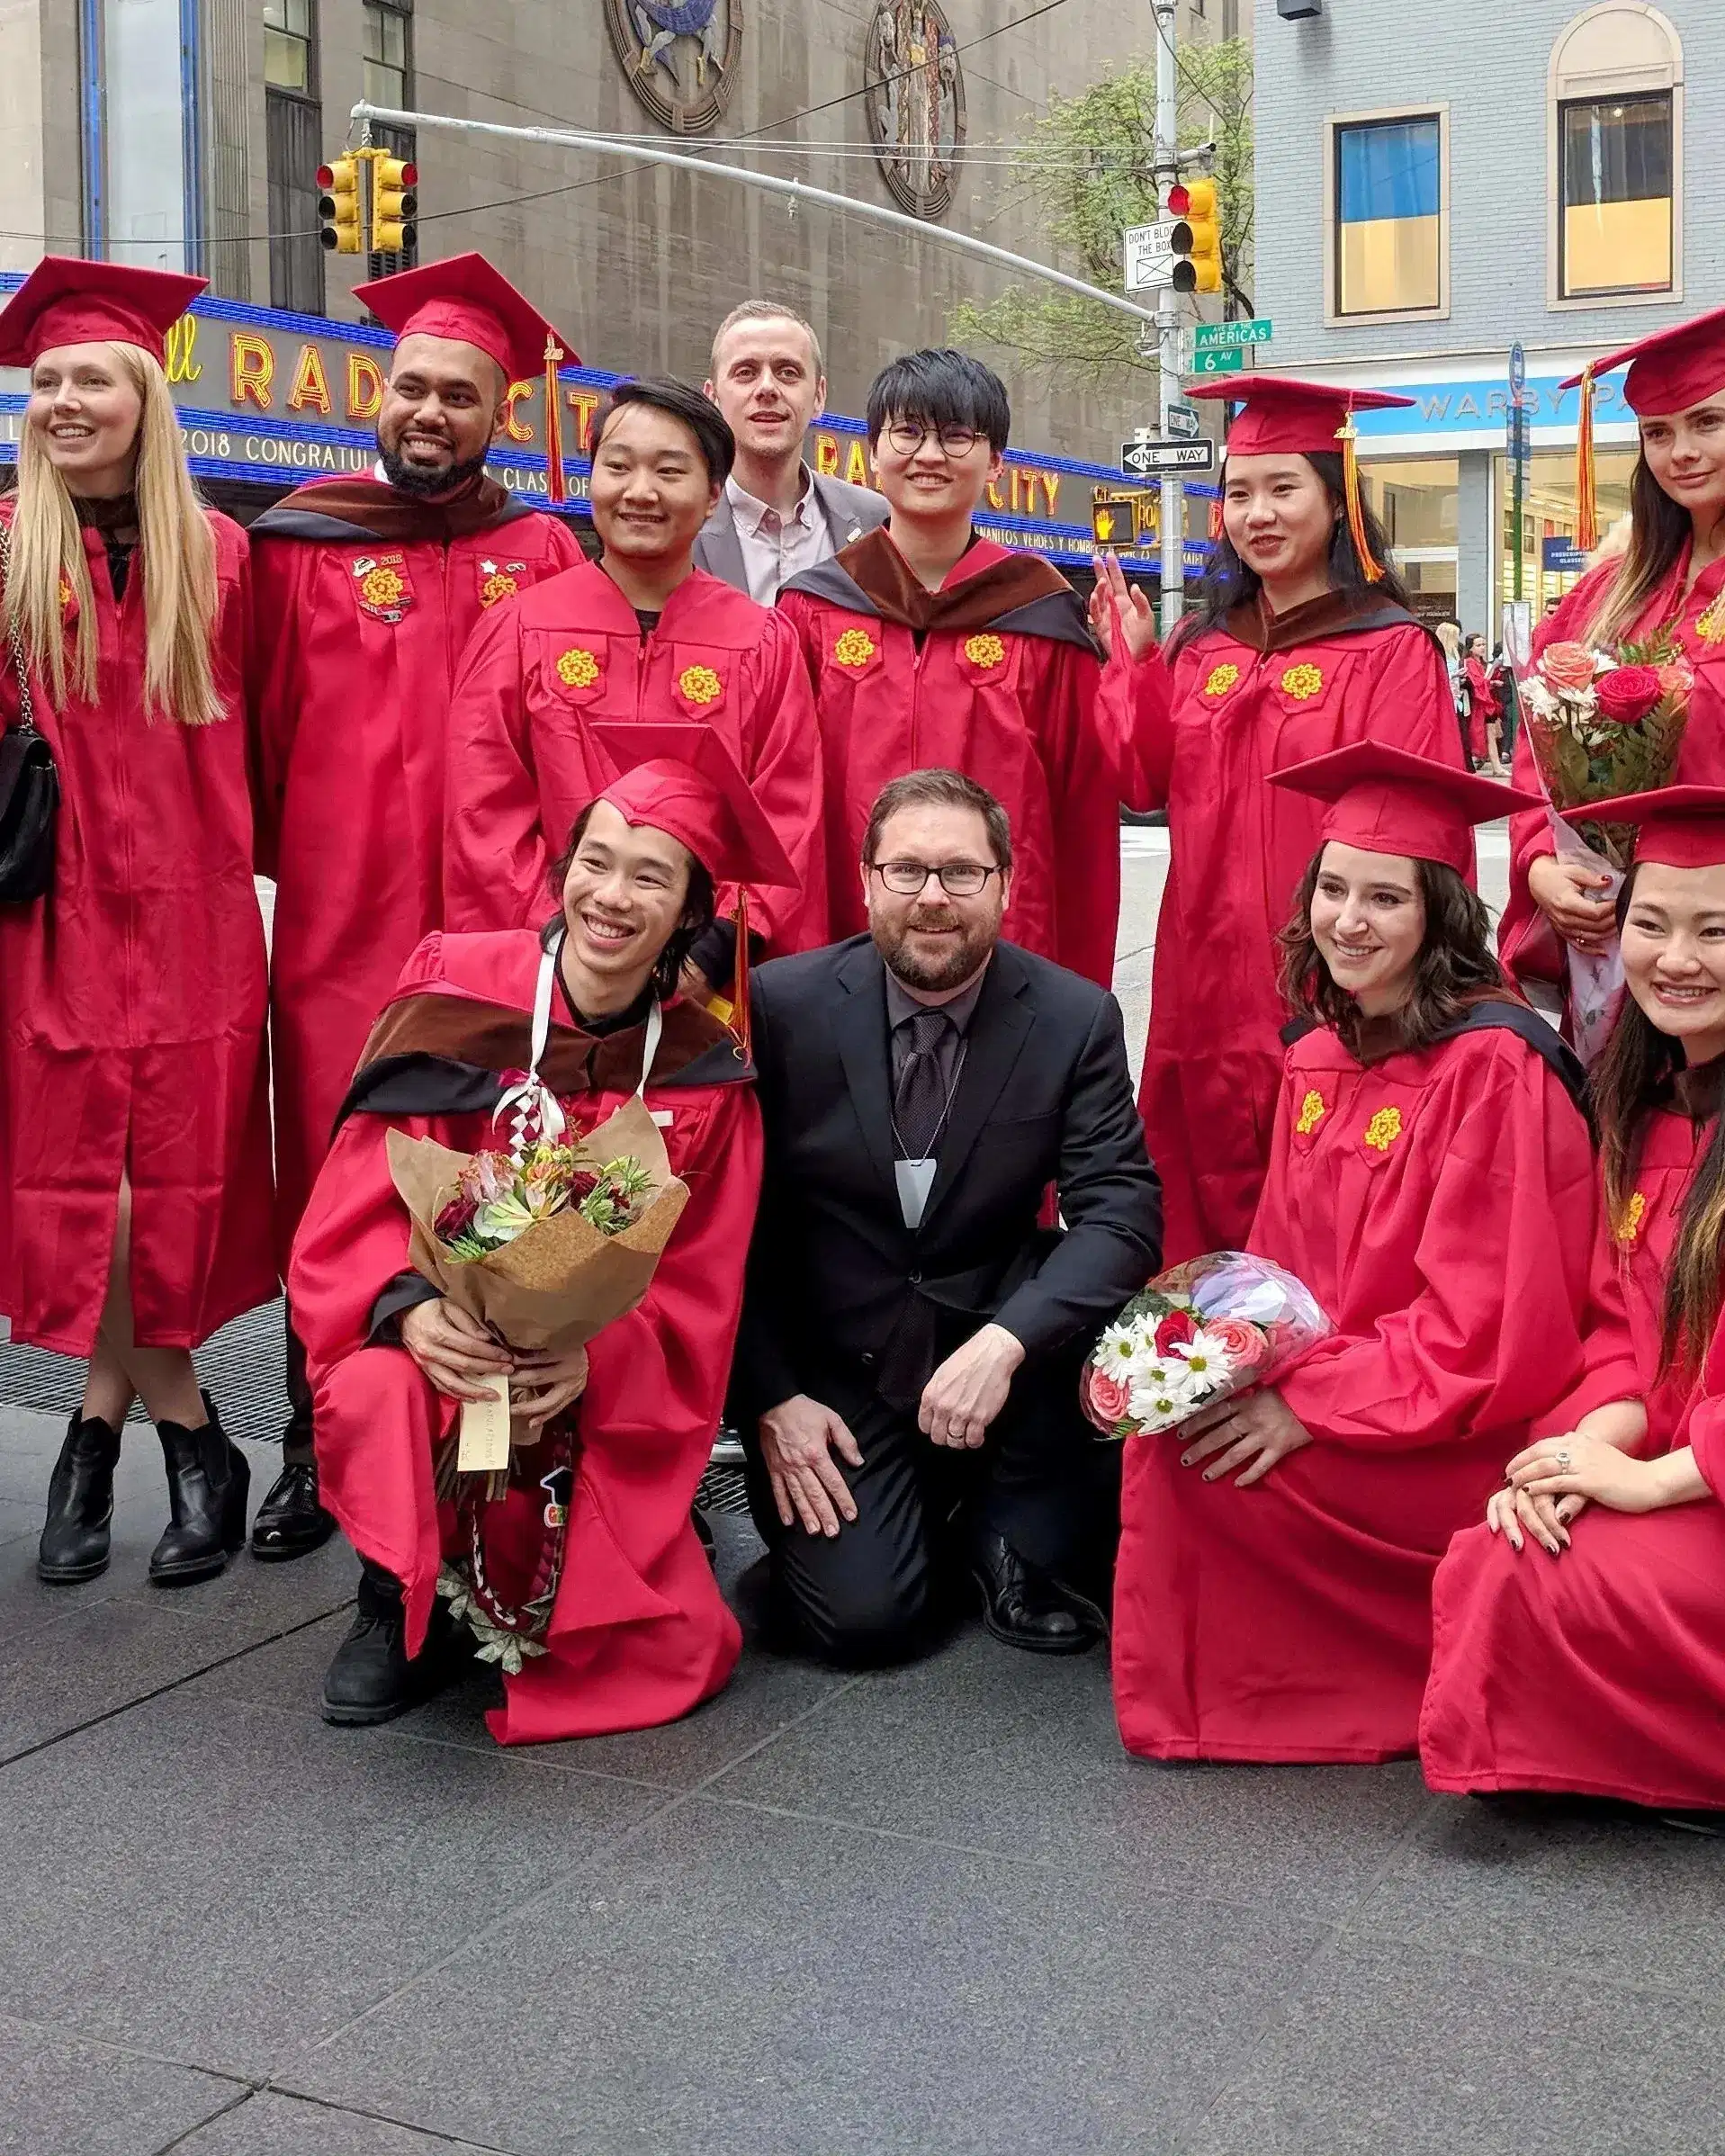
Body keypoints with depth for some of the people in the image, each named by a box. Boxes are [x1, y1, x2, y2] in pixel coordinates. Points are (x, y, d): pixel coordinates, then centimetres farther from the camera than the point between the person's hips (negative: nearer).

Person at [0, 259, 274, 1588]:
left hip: (191, 916, 1)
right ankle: (195, 1445, 17)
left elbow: (250, 739, 8)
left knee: (180, 1178, 2)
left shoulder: (216, 554, 5)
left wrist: (247, 859, 2)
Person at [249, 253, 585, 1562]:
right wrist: (286, 859, 4)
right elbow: (262, 731, 6)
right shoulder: (303, 547, 5)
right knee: (333, 1194, 4)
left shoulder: (545, 557, 7)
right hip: (340, 930, 0)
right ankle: (319, 1450, 16)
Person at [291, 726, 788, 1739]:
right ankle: (399, 1602, -2)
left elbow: (698, 1300, -3)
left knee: (669, 1653, -13)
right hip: (440, 1345, -1)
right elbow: (356, 1209, -9)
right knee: (380, 1396, -36)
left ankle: (527, 1584, 22)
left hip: (608, 1404, 2)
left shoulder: (703, 1074, -5)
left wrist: (594, 1357, -23)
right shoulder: (456, 993, -9)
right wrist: (411, 1310, -30)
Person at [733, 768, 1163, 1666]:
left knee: (1095, 1316, -29)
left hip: (993, 1336, 2)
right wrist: (770, 1399, -10)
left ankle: (1022, 1541, -2)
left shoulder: (1076, 1018, -7)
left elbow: (1122, 1213, -15)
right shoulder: (783, 1005, -9)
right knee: (864, 1616, -18)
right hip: (834, 1371, -1)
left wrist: (1004, 1341, -30)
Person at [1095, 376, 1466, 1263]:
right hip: (1209, 976, 6)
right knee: (1206, 1204, 12)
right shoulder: (1200, 645, 10)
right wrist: (1136, 666, -3)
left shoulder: (1390, 650, -8)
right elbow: (1150, 788, 7)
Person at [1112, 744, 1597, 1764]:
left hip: (1472, 1439, -8)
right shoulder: (1321, 1057, 8)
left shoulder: (1494, 1068, -18)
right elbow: (1284, 1264, 12)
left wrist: (1309, 1404, -23)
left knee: (1193, 1453, -21)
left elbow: (1481, 1331, -21)